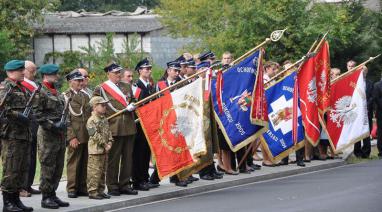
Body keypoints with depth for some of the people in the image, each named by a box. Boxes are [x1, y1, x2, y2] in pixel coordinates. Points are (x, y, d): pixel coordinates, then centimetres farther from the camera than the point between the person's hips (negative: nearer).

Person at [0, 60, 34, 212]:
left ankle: (16, 199, 18)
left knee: (21, 170, 11)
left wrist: (28, 116, 14)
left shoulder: (21, 88, 19)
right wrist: (18, 116, -23)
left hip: (24, 135, 9)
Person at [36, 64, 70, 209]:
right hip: (48, 135, -8)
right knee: (48, 167, -3)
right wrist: (52, 125, -20)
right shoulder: (41, 92, -12)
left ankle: (52, 195, 19)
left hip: (60, 135, 9)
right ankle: (46, 198, 3)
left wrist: (63, 124, 12)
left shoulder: (56, 92, 16)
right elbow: (37, 114, -17)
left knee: (58, 168, 11)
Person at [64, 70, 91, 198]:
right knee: (73, 163, -2)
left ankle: (82, 188, 15)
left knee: (85, 163, 8)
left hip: (88, 137, 6)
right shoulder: (65, 97, -2)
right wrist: (71, 137, -15)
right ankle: (72, 189, 4)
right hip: (75, 137, -6)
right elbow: (65, 119, -8)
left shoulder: (85, 96, 18)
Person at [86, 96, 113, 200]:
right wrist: (104, 144, -16)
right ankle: (92, 192, -2)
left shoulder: (104, 119, 13)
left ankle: (100, 191, 20)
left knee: (102, 171, 13)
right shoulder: (91, 121, -14)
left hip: (104, 150, 9)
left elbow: (108, 132, 16)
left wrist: (109, 143, 0)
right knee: (94, 172, -6)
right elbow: (95, 135, -19)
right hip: (95, 150, -9)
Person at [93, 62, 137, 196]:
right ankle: (112, 187, 6)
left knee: (127, 157, 8)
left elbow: (133, 102, 21)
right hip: (114, 128, -5)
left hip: (129, 128, 5)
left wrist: (131, 107, -1)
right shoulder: (101, 89, -1)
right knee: (113, 159, -1)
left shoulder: (127, 86, 16)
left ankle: (125, 185, 16)